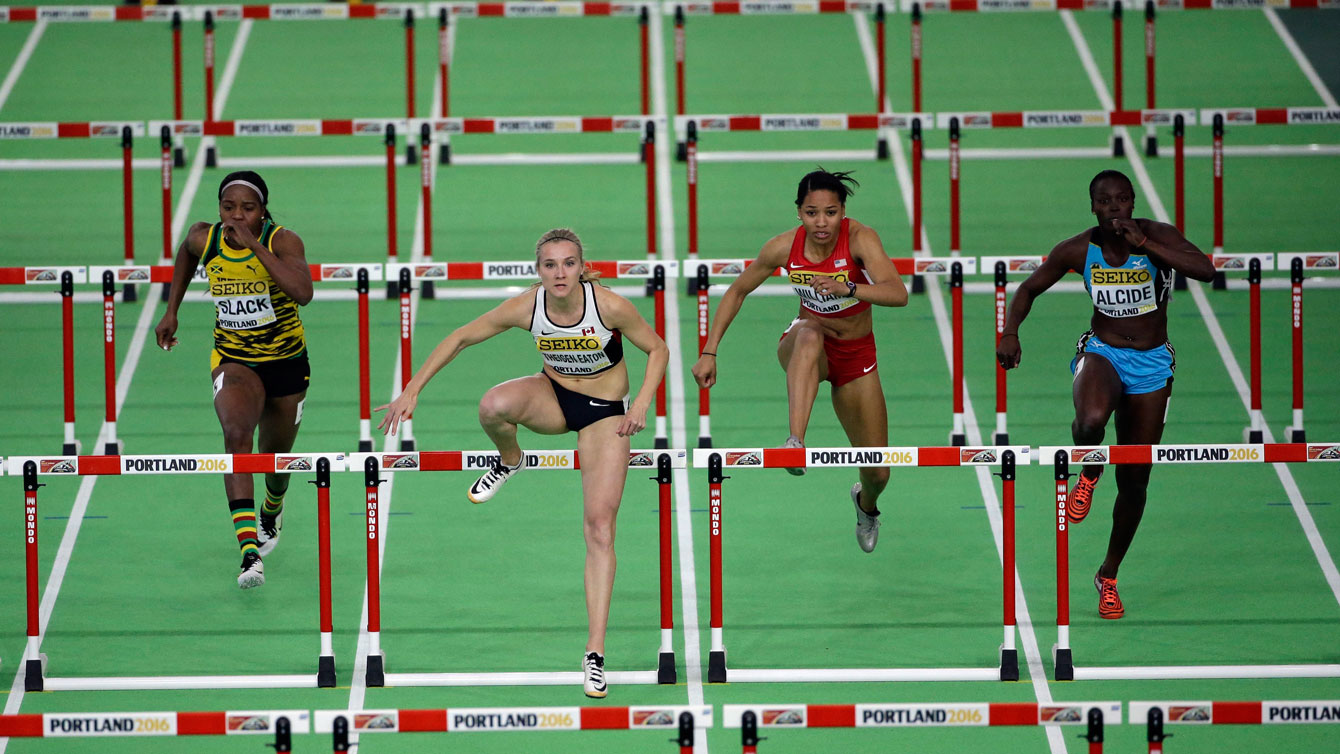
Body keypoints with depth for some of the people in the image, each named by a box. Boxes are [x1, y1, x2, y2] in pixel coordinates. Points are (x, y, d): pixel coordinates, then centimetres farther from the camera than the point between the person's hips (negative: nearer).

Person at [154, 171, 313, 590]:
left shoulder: (283, 241, -20)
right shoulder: (205, 239, -10)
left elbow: (303, 293, -39)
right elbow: (186, 255, 17)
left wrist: (254, 245, -38)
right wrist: (172, 311, 13)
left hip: (286, 362, 0)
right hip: (233, 360, 0)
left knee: (275, 455, 18)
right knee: (236, 434, -28)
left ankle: (272, 511, 57)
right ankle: (249, 552, -40)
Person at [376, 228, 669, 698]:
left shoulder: (611, 307, -25)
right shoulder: (525, 307, -20)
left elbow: (658, 350, -8)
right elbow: (460, 339, -8)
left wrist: (641, 404, -21)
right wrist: (412, 391, -12)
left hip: (605, 412, -2)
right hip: (553, 395, 2)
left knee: (600, 528, -12)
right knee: (494, 406, -34)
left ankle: (595, 653, -9)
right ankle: (509, 463, 2)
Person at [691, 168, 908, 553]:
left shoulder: (860, 238, -23)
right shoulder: (784, 247, -16)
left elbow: (898, 294, -38)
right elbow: (737, 292, -1)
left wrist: (846, 289, -54)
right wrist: (709, 352, -6)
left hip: (856, 354, 0)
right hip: (804, 348, 0)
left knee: (878, 473, 3)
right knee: (811, 333, -41)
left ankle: (866, 503, 43)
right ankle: (796, 442, -53)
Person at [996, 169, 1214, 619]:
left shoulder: (1157, 237, -13)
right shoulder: (1078, 251, -9)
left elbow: (1206, 270, -30)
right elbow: (1029, 290, 6)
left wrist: (1145, 245, -35)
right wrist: (1010, 332, -12)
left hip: (1152, 363, 0)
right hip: (1102, 352, 0)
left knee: (1134, 482, 5)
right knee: (1091, 420, -38)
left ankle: (1109, 576, 26)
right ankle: (1089, 474, -2)